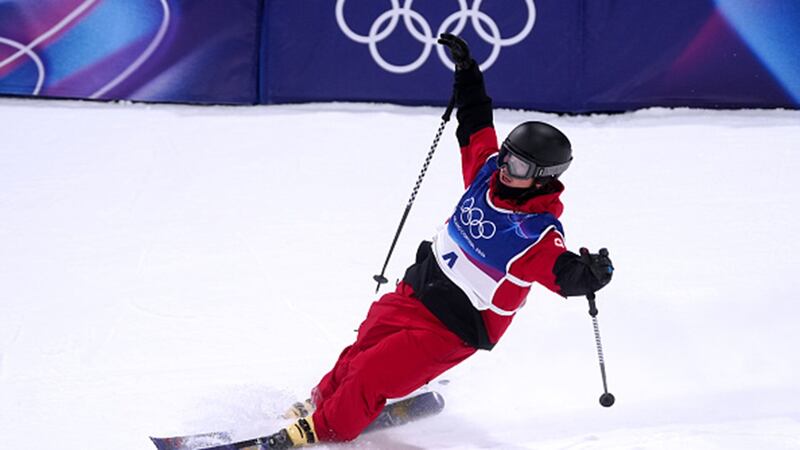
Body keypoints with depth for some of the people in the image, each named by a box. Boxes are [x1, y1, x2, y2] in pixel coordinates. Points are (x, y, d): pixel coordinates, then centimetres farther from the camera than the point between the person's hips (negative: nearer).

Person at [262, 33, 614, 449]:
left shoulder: (538, 233, -24)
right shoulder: (487, 170, -6)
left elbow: (564, 273, -37)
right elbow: (475, 124, 8)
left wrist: (590, 273, -58)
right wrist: (467, 69, 10)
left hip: (452, 330, -7)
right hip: (415, 291, 7)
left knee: (371, 377, -11)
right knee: (362, 350, 16)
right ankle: (319, 403, 40)